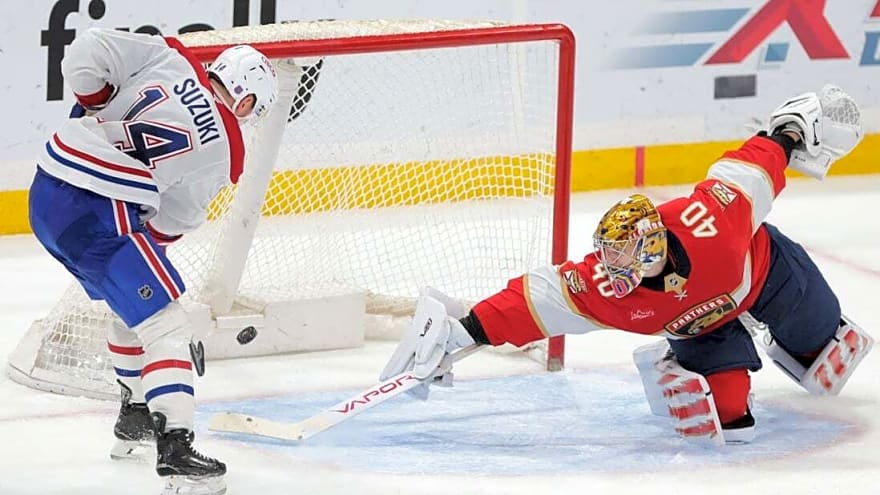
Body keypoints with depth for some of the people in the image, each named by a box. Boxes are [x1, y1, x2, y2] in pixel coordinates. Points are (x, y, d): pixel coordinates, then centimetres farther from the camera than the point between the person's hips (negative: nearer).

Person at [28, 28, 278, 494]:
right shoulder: (223, 151, -1)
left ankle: (135, 420, 42)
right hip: (97, 214, -8)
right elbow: (170, 223, 4)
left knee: (133, 303, 27)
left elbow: (85, 53, 0)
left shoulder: (167, 57, 6)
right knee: (163, 323, -5)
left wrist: (96, 108, 14)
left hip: (47, 190, 8)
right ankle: (175, 449, -18)